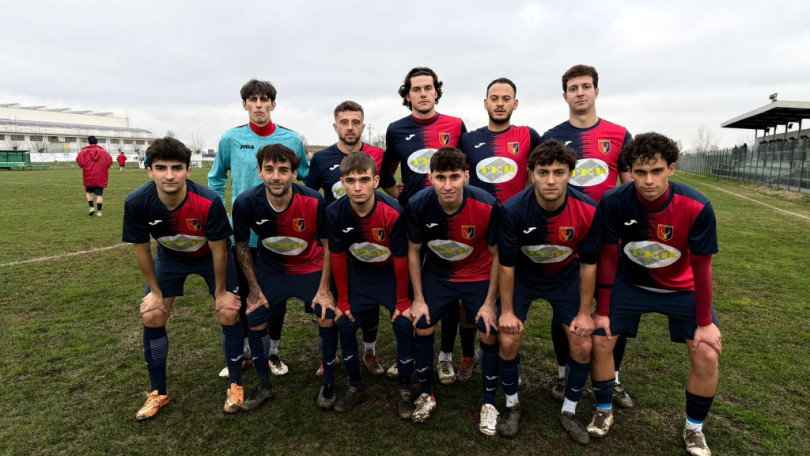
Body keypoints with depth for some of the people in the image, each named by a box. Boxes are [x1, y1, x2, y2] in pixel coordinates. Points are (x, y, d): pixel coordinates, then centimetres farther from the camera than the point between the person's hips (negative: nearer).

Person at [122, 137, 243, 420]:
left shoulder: (209, 202, -36)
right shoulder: (136, 204, -28)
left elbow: (218, 250, -22)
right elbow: (141, 249, -11)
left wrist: (220, 292, -12)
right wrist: (156, 292, -4)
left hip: (210, 256, -2)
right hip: (170, 257, 3)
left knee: (229, 313, -10)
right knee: (152, 317, -3)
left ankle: (235, 385, 11)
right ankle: (158, 393, 17)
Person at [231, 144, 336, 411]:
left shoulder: (313, 201, -28)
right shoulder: (245, 203, -24)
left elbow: (328, 244, -13)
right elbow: (241, 247, -6)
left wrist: (324, 289, -12)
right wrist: (254, 288, -5)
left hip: (311, 267, -1)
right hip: (270, 269, 2)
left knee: (328, 318, -10)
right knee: (254, 321, -2)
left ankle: (328, 383, 14)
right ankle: (264, 386, 22)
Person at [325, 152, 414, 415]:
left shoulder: (393, 213, -30)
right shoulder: (335, 213, -21)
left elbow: (401, 260, -18)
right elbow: (338, 258, -8)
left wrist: (403, 302, -10)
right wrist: (343, 300, -2)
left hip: (392, 273, -2)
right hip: (358, 273, 3)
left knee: (403, 325, -8)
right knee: (345, 325, 0)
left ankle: (405, 391, 11)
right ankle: (355, 387, 20)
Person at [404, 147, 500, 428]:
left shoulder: (487, 206, -28)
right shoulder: (418, 206, -23)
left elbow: (497, 255, -14)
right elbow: (414, 252, -7)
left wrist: (490, 303, -13)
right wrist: (418, 298, -5)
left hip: (478, 276, -1)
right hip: (436, 274, 2)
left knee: (490, 335, -7)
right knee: (422, 328, -2)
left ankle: (489, 403, 16)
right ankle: (426, 394, 22)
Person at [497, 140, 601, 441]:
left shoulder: (588, 211, -26)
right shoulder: (513, 210, -30)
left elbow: (588, 265, -12)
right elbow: (506, 264, -18)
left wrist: (584, 313, -7)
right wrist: (507, 311, -11)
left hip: (565, 277, 2)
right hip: (522, 276, -1)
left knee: (583, 345, -4)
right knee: (508, 340, -10)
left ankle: (569, 411, 21)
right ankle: (512, 405, 17)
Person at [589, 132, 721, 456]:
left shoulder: (696, 207, -28)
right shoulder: (614, 203, -25)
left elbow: (701, 267, -16)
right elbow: (608, 258, -13)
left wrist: (705, 323, -10)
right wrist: (602, 310, -8)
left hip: (683, 287, 0)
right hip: (630, 283, 1)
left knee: (707, 356, -8)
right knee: (600, 341, -5)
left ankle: (694, 429, 19)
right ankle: (604, 410, 21)